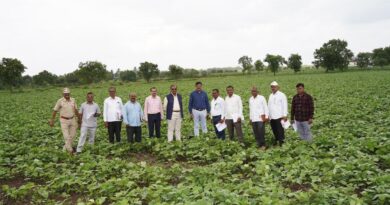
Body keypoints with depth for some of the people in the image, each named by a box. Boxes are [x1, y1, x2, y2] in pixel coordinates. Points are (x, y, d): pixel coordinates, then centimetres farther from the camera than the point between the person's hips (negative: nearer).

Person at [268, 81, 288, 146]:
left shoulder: (282, 95, -4)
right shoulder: (270, 95, 14)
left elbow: (284, 106, -6)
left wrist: (285, 115, -11)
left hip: (279, 116, -5)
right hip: (272, 117, 5)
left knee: (280, 130, -4)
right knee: (274, 130, 10)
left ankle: (281, 141, 7)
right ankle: (276, 139, 24)